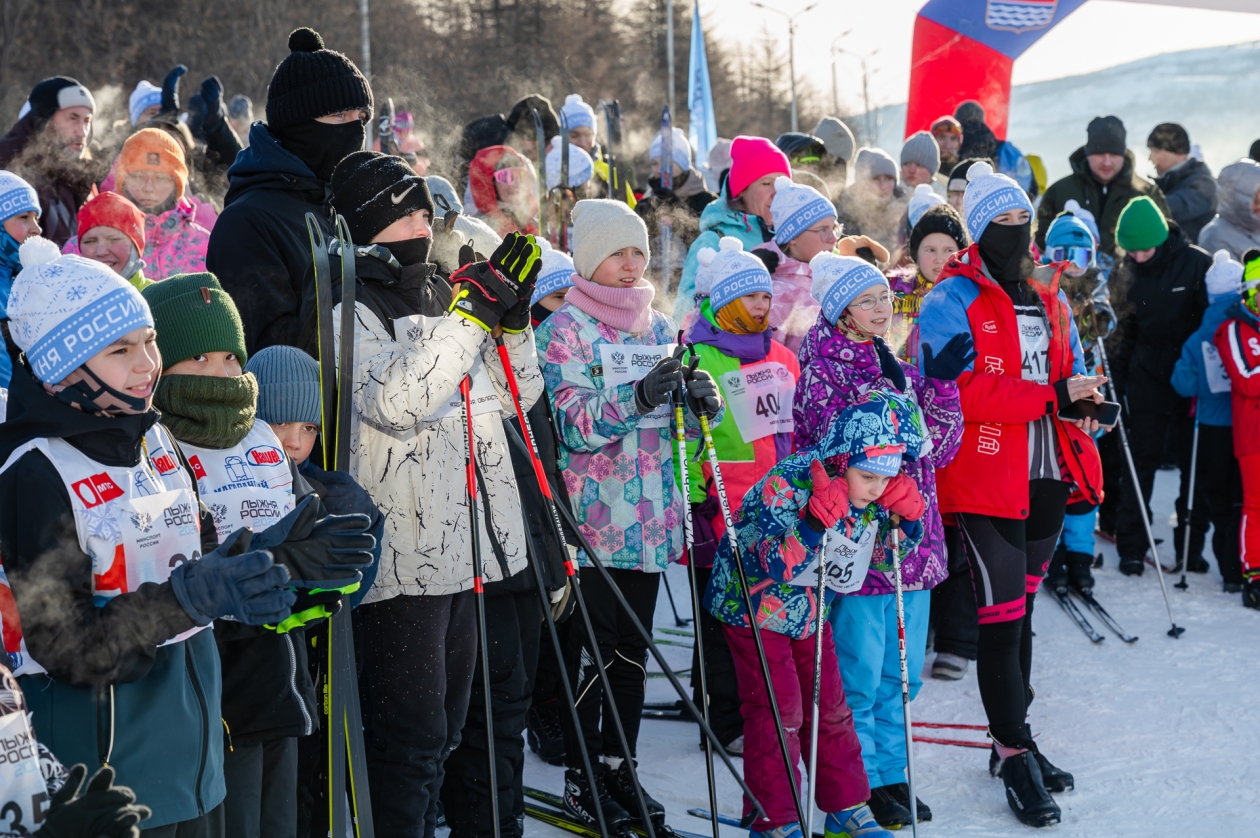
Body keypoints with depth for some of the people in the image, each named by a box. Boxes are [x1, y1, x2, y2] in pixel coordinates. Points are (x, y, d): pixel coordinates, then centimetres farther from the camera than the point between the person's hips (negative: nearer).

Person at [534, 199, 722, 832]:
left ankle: (619, 768, 21)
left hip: (651, 516, 6)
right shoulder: (565, 329, -5)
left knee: (632, 649, 11)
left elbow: (679, 423, 13)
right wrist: (635, 398, -28)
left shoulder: (660, 329, 13)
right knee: (591, 648, -2)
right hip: (593, 515, -5)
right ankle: (579, 779, 9)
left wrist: (703, 402, -9)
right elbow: (573, 424, -15)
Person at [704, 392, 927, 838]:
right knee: (777, 712, -6)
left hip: (812, 613, 6)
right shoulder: (786, 484, -32)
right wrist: (818, 521, -48)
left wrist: (904, 518, -17)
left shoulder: (871, 496, -12)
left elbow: (891, 554, 3)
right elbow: (775, 565, -38)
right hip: (755, 608, -6)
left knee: (830, 707, 12)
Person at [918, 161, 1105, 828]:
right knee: (1003, 615, -6)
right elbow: (958, 391, -19)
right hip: (986, 478, -7)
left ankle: (1012, 738, 27)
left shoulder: (1049, 299, 16)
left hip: (1047, 474, 7)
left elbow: (1071, 373, 22)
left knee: (1021, 609, 16)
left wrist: (1083, 409, -3)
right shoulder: (952, 302, -8)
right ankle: (1015, 754, 2)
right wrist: (1054, 395, -20)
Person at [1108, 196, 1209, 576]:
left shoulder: (1197, 264, -10)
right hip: (1147, 378, 2)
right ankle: (1131, 547, 6)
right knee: (1141, 461, 0)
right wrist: (1116, 381, 9)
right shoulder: (1128, 274, 2)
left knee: (1195, 463, 7)